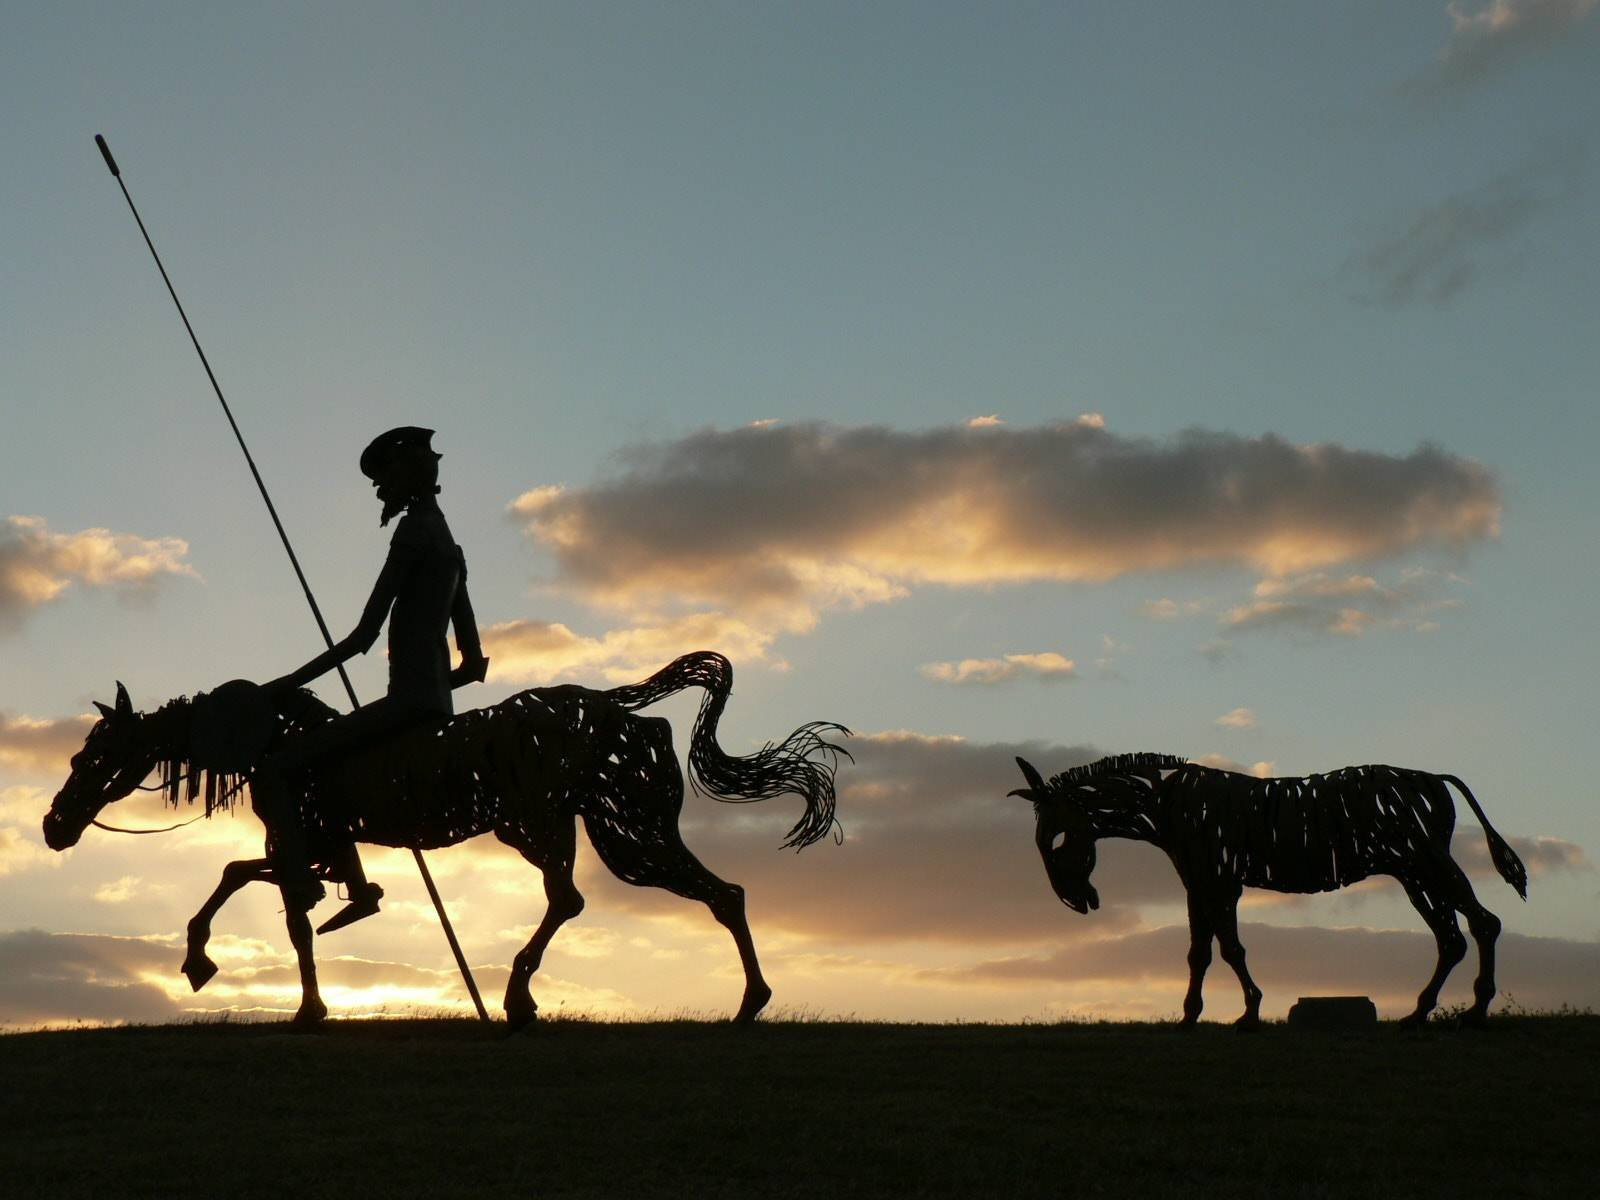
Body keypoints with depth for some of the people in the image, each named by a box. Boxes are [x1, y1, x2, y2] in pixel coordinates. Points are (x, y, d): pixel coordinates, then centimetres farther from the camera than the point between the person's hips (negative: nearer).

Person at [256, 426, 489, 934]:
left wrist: (290, 682, -8)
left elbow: (365, 633, -13)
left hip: (405, 702, -10)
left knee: (270, 774, -13)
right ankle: (357, 887, 28)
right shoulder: (447, 544, 20)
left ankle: (300, 890, -23)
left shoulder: (414, 530, -7)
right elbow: (474, 661, 20)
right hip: (434, 703, 10)